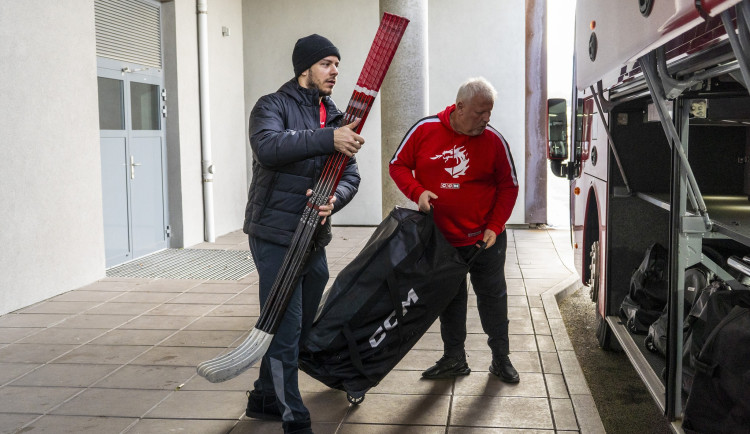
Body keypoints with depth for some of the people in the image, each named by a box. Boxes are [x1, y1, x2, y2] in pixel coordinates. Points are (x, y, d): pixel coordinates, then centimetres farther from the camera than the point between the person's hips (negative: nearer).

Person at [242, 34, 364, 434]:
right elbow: (267, 146, -28)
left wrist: (334, 199, -17)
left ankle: (264, 399, 34)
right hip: (275, 236, -7)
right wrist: (328, 139, -34)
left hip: (315, 239, 7)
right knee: (285, 330, -8)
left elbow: (351, 175, 5)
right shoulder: (273, 107, -6)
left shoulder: (335, 119, 13)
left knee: (300, 327, 16)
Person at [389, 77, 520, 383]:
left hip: (484, 239, -1)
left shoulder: (494, 140, -7)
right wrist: (417, 192, -16)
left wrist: (495, 226, -8)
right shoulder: (425, 130, -8)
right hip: (442, 239, 1)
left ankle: (501, 358, 24)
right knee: (450, 299, 13)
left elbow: (508, 186, 1)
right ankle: (454, 358, 27)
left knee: (492, 296, 8)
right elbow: (398, 165, 1)